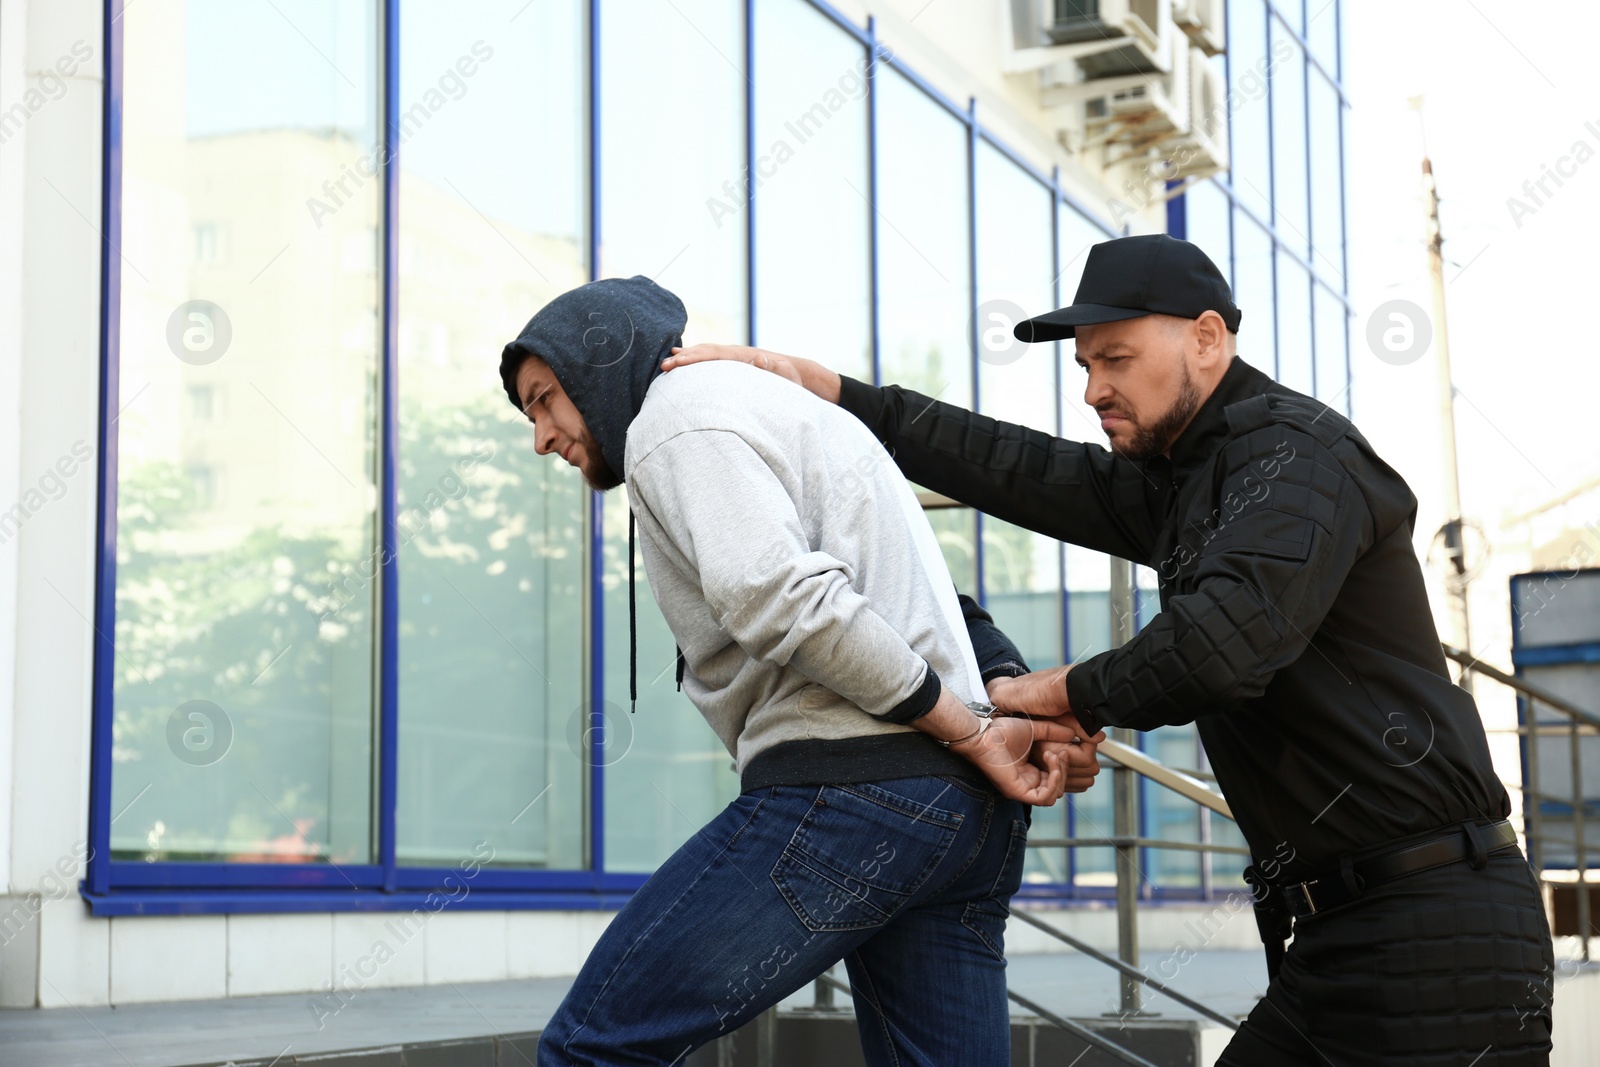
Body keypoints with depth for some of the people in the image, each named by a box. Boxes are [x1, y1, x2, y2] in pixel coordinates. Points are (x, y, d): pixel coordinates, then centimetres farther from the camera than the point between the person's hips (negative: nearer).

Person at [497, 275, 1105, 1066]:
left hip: (847, 784, -9)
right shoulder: (789, 404, 31)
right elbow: (938, 611, 21)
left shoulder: (679, 414, 0)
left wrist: (973, 732, -14)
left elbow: (780, 598, -18)